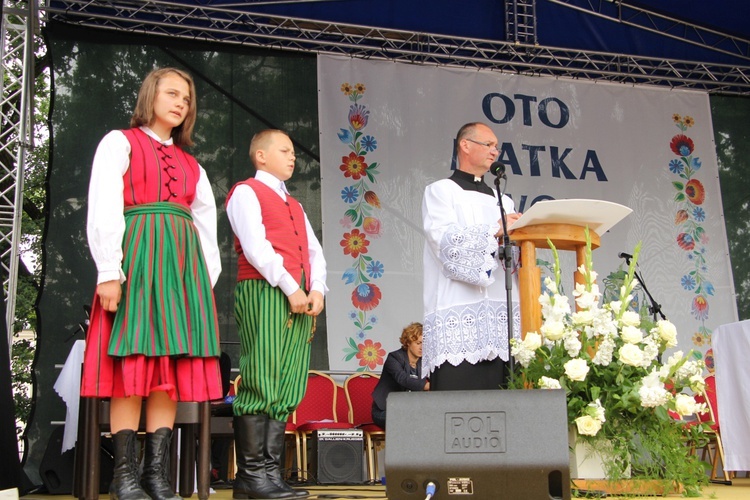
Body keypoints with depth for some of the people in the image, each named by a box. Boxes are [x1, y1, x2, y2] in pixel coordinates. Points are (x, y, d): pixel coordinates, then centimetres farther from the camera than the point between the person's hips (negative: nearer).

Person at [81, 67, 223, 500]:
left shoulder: (191, 164, 23)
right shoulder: (120, 143, 8)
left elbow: (207, 225, 17)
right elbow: (103, 210, -4)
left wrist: (208, 278, 5)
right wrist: (109, 271, -15)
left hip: (184, 260, 5)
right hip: (137, 253, -5)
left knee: (173, 364, -1)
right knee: (133, 362, -8)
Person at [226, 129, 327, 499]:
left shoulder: (295, 205, 28)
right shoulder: (246, 192, 5)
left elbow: (315, 253, 19)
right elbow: (255, 246, -9)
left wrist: (317, 290, 0)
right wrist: (291, 288, -13)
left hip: (302, 299, 7)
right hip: (265, 292, -7)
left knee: (287, 389, 3)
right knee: (261, 384, -9)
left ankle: (270, 470, 6)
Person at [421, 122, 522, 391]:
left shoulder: (502, 201, 26)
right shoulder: (441, 191, 10)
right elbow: (445, 241, -8)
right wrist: (494, 230, -9)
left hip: (501, 317, 5)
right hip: (458, 318, -5)